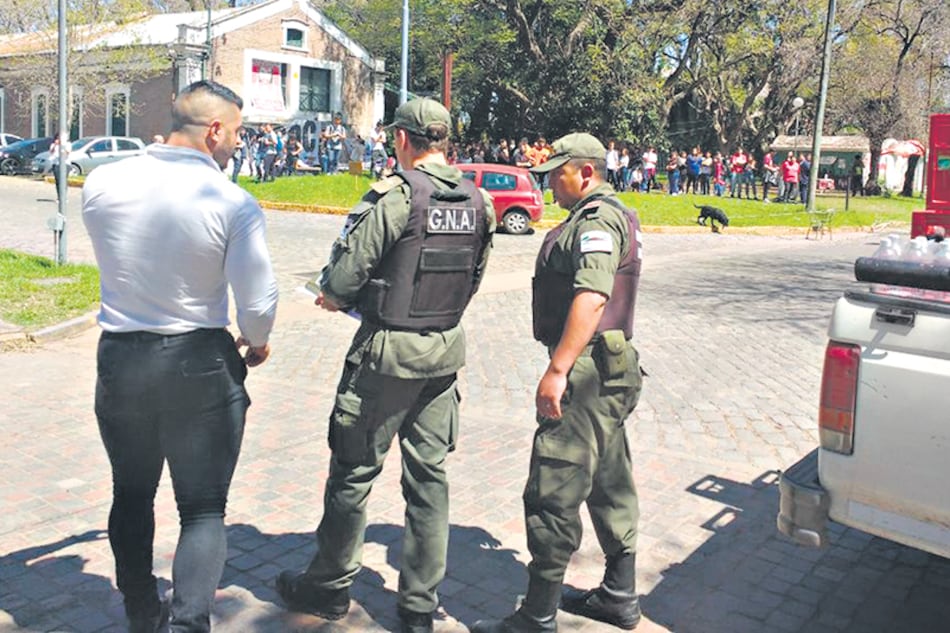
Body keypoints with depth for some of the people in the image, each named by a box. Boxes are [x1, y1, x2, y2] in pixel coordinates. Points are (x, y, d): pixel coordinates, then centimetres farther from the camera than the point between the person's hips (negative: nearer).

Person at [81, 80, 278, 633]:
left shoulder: (102, 184, -5)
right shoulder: (234, 204, -16)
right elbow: (259, 303, -14)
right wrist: (257, 344, 5)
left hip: (119, 359, 4)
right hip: (201, 367, -4)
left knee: (132, 496, 23)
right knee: (204, 509, 10)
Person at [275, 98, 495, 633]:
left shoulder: (397, 194, -16)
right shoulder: (478, 202, 4)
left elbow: (345, 274, -17)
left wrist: (334, 298, 5)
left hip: (388, 351, -6)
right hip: (446, 348, 6)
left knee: (354, 471, 10)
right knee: (429, 474, 12)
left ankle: (329, 587, 27)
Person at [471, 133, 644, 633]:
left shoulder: (596, 220, -14)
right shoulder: (611, 215, 20)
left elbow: (592, 297, -27)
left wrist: (557, 370, -30)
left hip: (586, 372, -12)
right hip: (609, 372, 12)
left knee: (552, 496, -6)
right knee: (609, 487, 18)